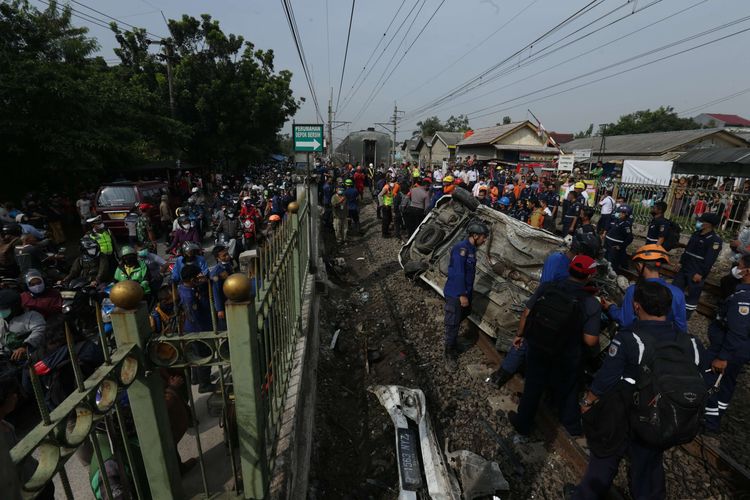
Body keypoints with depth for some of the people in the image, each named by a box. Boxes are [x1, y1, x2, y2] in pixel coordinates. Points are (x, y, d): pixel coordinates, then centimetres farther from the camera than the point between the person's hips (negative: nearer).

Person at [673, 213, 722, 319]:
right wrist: (681, 262, 16)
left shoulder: (715, 240, -15)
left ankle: (686, 314, 15)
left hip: (696, 273, -8)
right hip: (685, 268, 8)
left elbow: (710, 260, -19)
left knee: (693, 294, 4)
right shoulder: (696, 234, 10)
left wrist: (701, 274, -21)